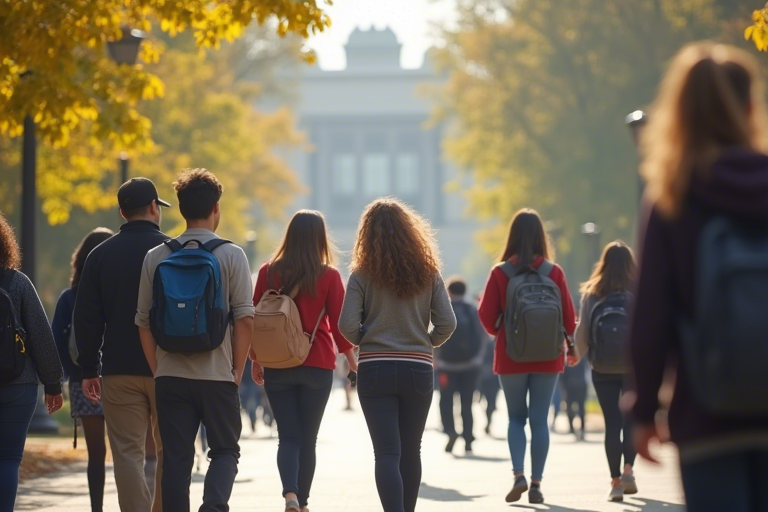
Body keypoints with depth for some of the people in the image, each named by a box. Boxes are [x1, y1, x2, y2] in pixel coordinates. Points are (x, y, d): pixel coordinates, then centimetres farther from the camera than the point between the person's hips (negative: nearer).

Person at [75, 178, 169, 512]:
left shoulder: (100, 255, 4)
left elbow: (86, 318, 4)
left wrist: (89, 369, 9)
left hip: (118, 371, 1)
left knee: (128, 453, 1)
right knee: (170, 451, 11)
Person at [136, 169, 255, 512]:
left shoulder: (156, 257, 4)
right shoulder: (231, 255, -4)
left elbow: (143, 321, 5)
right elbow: (245, 318, -7)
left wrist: (157, 369, 12)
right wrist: (237, 371, 2)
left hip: (170, 377, 2)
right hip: (217, 376, -2)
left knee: (176, 458, 8)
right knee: (224, 450, 9)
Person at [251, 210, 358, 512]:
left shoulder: (268, 272, -1)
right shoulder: (329, 276, -6)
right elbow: (339, 322, -2)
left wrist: (255, 359, 16)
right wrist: (350, 357, 15)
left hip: (277, 366, 1)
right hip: (318, 365, -1)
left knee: (288, 436, 3)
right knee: (308, 438, 11)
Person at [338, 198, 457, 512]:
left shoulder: (363, 275, -5)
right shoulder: (427, 273, 1)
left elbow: (347, 325, -12)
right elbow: (447, 323, -4)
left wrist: (365, 342, 8)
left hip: (375, 369, -2)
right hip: (418, 369, 2)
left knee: (387, 453, -5)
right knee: (411, 451, 16)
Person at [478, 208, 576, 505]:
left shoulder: (500, 273, -7)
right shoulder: (554, 272, -5)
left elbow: (486, 315, -5)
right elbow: (569, 316, -3)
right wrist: (567, 341, 16)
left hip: (511, 357, 0)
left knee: (516, 418, 12)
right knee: (540, 420, 6)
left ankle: (519, 475, -5)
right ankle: (536, 483, 4)